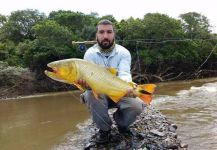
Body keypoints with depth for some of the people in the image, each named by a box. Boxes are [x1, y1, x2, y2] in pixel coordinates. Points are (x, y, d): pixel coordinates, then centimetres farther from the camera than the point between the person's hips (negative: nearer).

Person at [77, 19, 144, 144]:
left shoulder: (123, 52, -11)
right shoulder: (90, 53, -11)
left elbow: (124, 74, -27)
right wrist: (86, 82, -49)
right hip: (99, 94, 0)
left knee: (137, 106, -27)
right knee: (90, 95, -34)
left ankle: (121, 122, 9)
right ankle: (104, 129, -7)